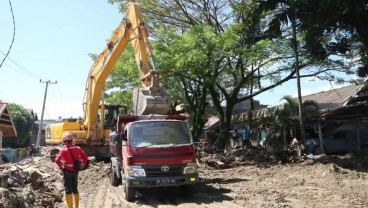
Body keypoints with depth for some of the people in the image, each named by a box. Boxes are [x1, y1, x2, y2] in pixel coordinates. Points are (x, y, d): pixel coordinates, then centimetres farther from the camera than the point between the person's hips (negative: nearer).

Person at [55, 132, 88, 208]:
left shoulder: (64, 150, -13)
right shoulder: (77, 148, 0)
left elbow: (57, 160, -22)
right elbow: (85, 157, 2)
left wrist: (60, 166, -6)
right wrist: (82, 164, 11)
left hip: (67, 171, -5)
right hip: (75, 171, 5)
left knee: (68, 190, 4)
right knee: (75, 189, 17)